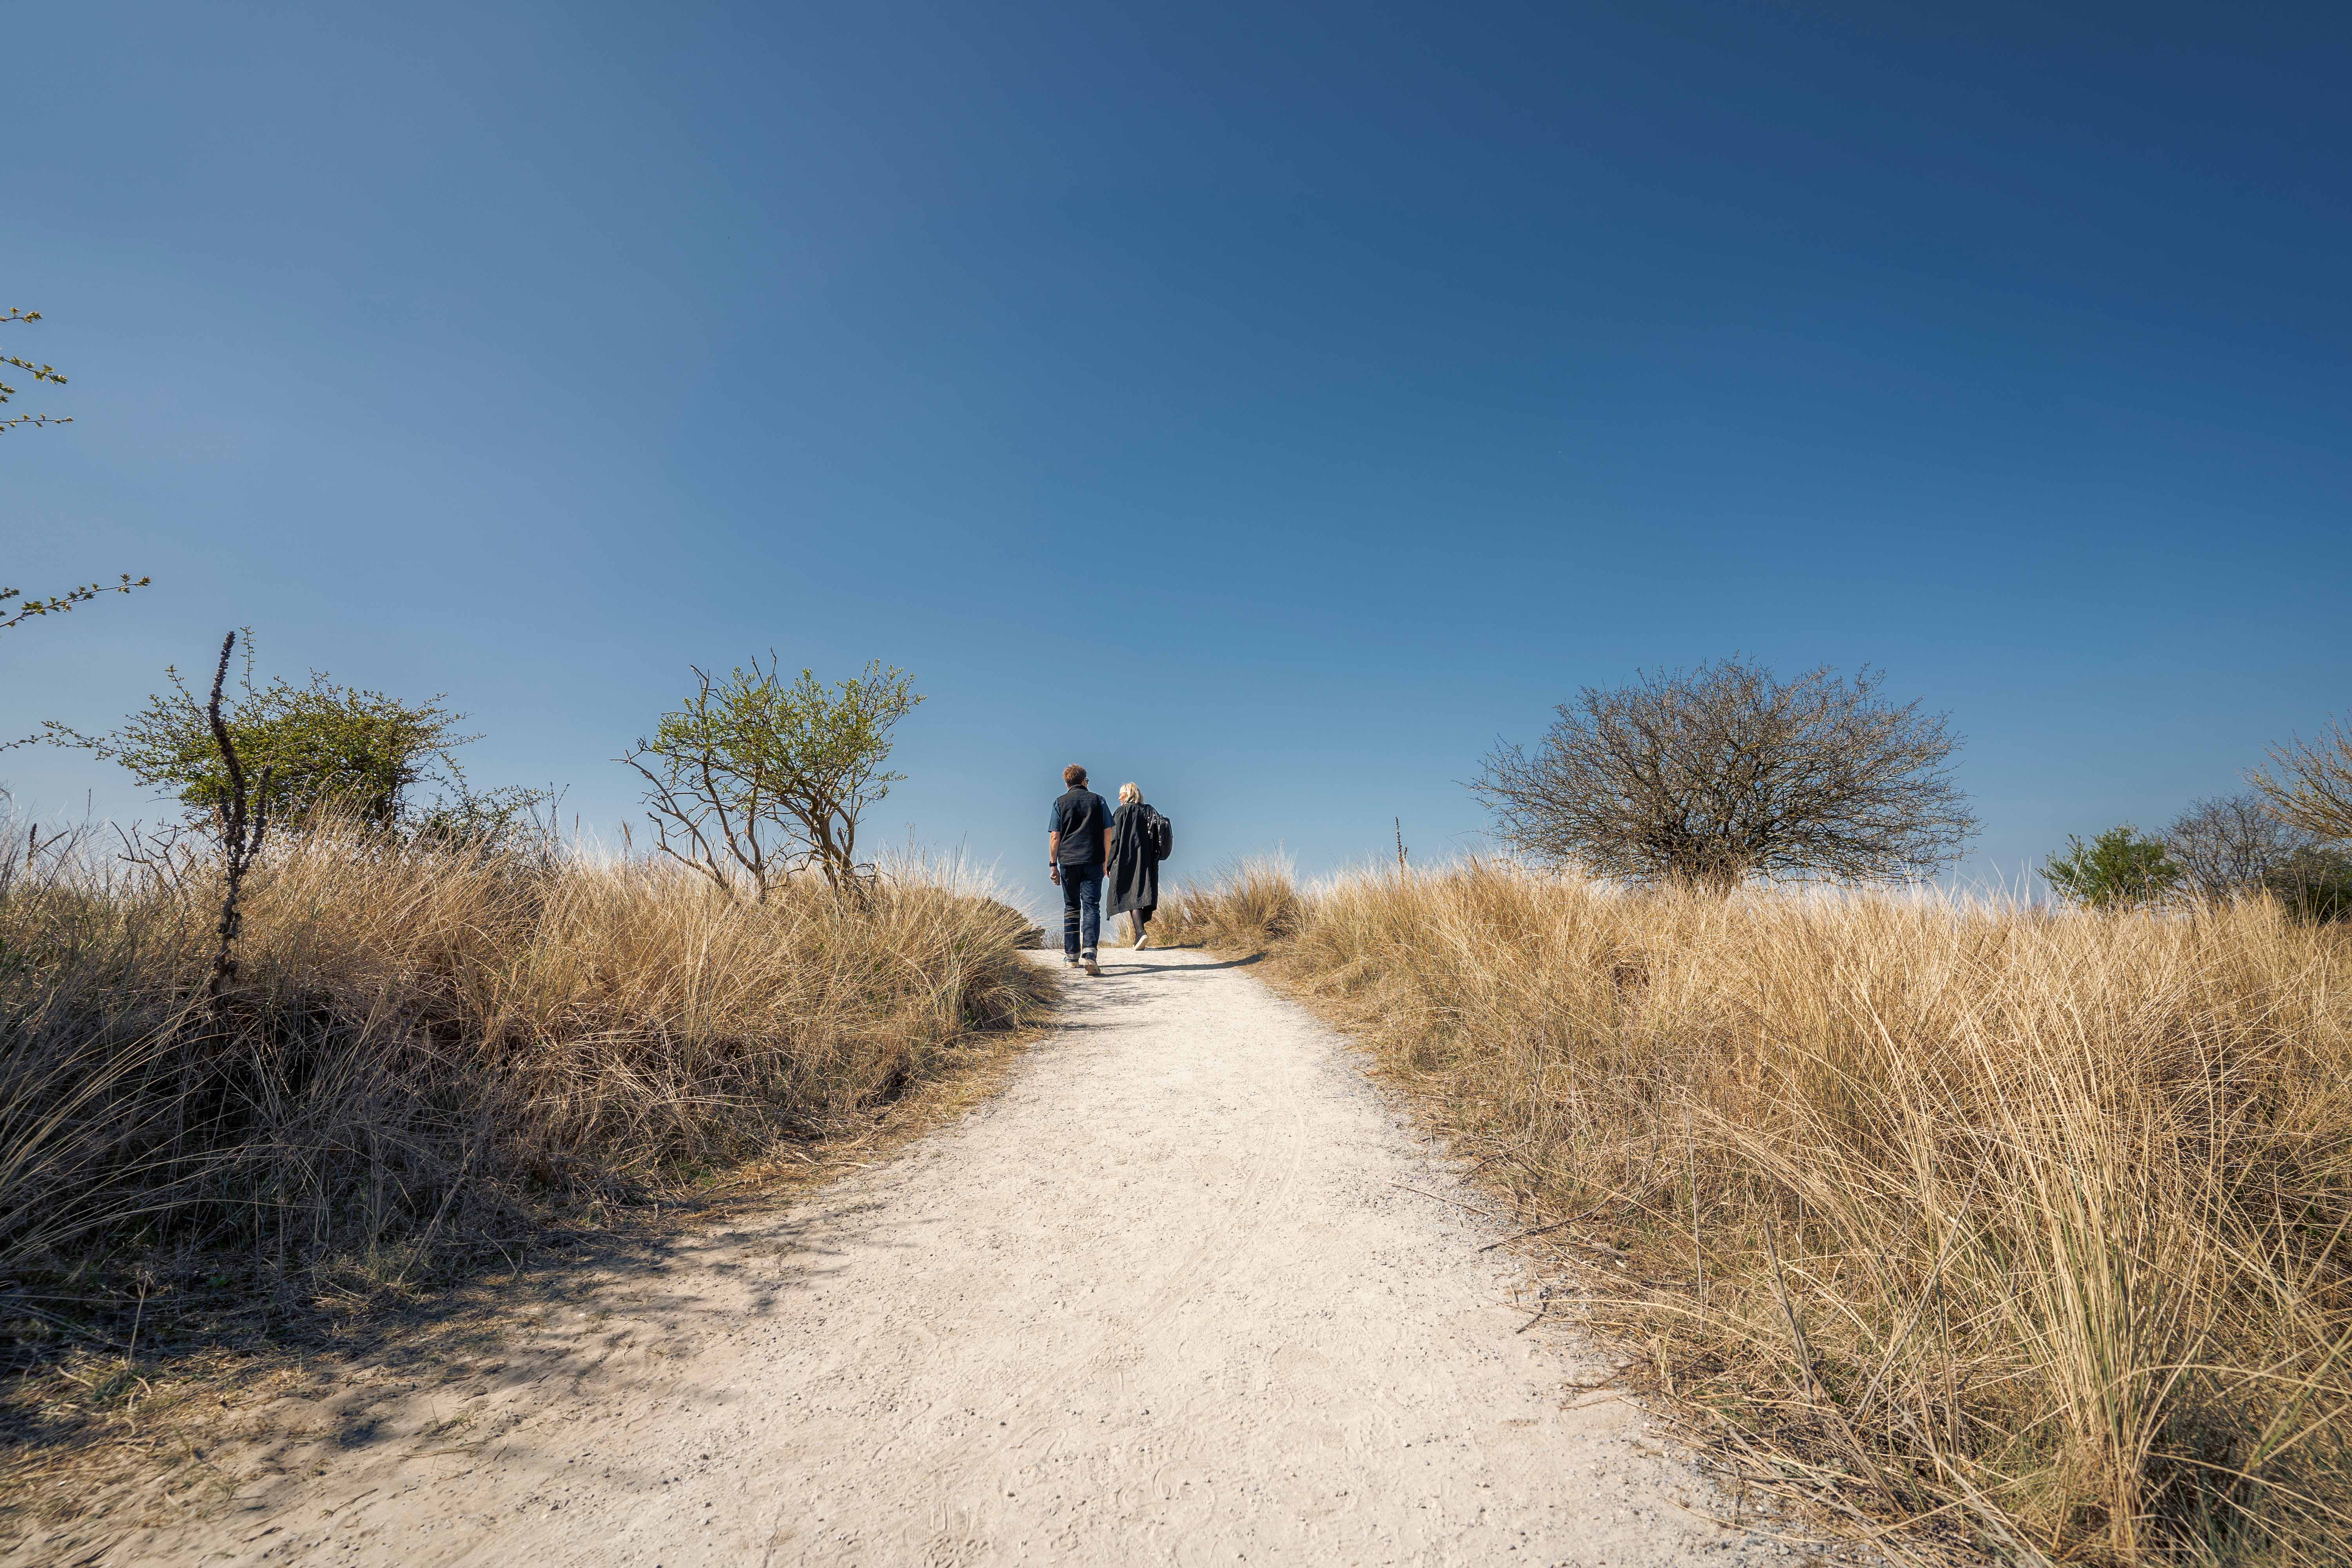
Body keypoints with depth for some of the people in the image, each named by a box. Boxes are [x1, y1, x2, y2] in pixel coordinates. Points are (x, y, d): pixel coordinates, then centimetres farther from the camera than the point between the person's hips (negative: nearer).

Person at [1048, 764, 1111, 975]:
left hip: (1068, 862, 1)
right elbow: (1108, 833, 5)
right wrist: (1106, 862, 13)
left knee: (1071, 908, 14)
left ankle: (1071, 954, 21)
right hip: (1093, 862, -1)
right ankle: (1089, 952, -23)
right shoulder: (1098, 800, 7)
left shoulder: (1060, 803, 6)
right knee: (1091, 907, -5)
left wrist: (1053, 865, 6)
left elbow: (1055, 836, 1)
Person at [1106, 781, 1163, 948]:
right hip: (1147, 863, 5)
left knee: (1131, 895, -7)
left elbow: (1113, 840, -7)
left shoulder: (1122, 813, -3)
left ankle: (1141, 932, -22)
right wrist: (1154, 863, 13)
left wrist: (1107, 864, -3)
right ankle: (1140, 933, 12)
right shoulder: (1149, 812, 11)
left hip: (1126, 861, -5)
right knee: (1143, 893, 9)